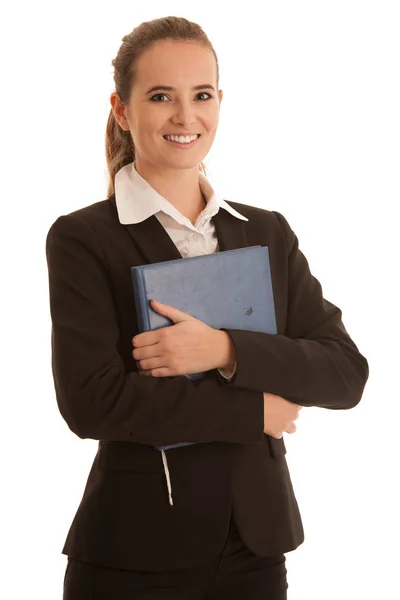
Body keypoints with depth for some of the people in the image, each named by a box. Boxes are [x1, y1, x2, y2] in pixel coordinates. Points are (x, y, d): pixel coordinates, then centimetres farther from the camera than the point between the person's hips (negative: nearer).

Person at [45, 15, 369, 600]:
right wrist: (253, 411, -11)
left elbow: (347, 373, -2)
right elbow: (91, 401, -16)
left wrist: (225, 351, -17)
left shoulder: (269, 233, 7)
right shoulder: (82, 239, -5)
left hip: (256, 543, 4)